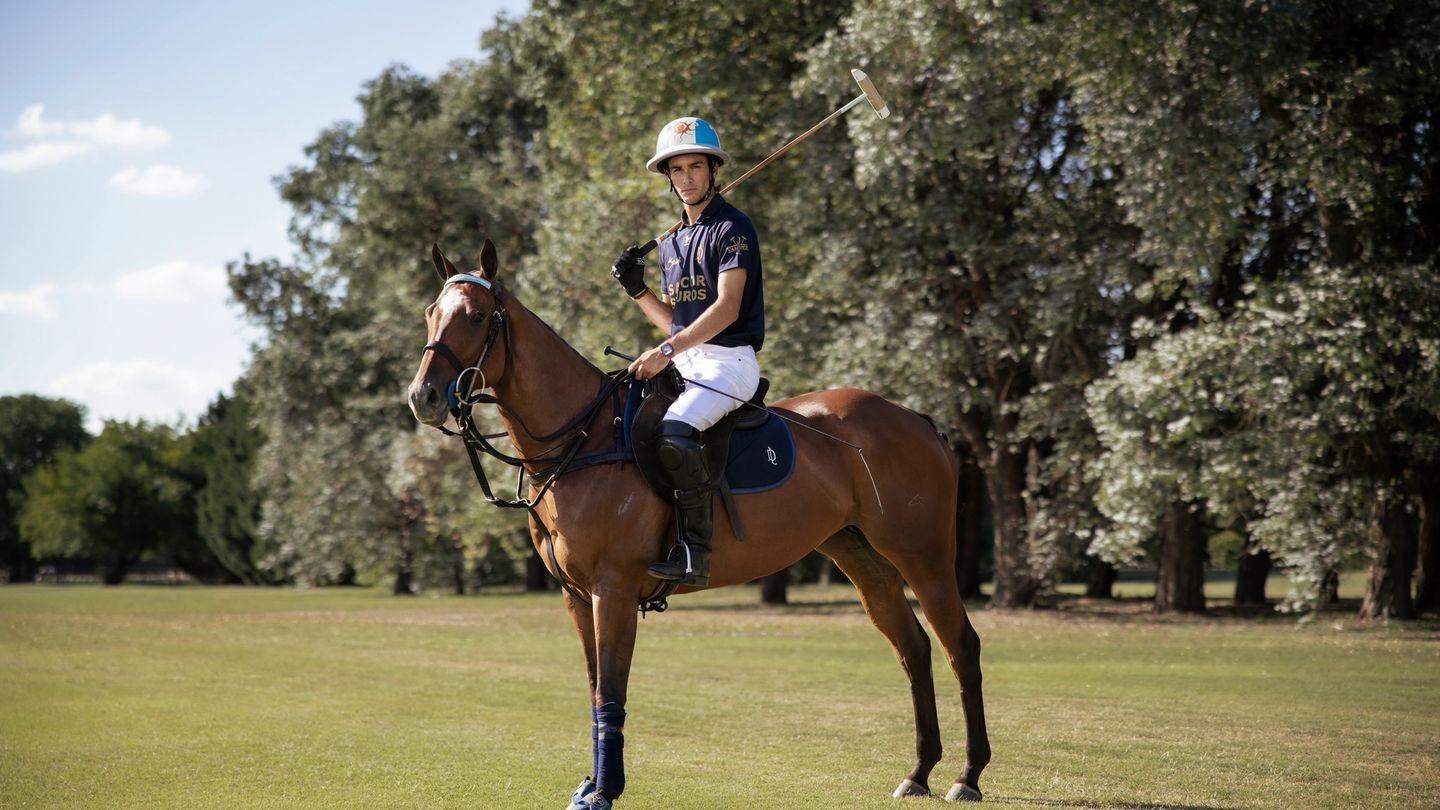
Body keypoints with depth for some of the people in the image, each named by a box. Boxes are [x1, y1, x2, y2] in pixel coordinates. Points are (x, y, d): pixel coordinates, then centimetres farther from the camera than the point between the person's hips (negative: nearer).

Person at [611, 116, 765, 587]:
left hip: (729, 361, -9)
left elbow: (726, 308, -16)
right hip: (684, 363, 9)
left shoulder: (731, 228, -6)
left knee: (675, 434, -32)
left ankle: (696, 552, -28)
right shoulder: (671, 244, 19)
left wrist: (667, 351, -24)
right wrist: (636, 289, 4)